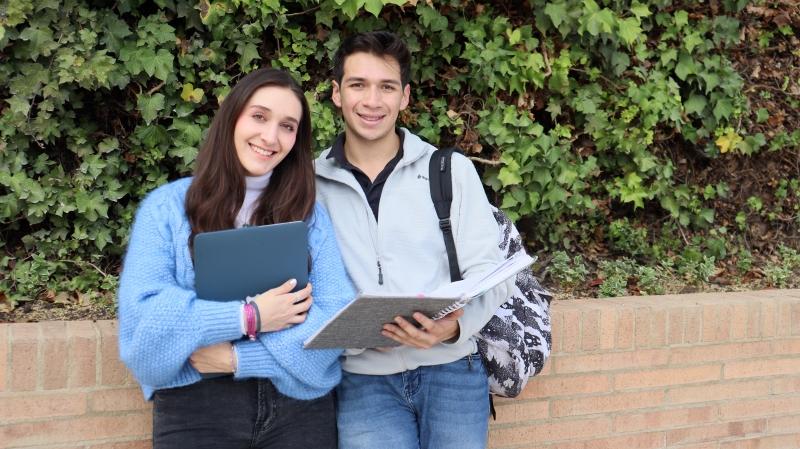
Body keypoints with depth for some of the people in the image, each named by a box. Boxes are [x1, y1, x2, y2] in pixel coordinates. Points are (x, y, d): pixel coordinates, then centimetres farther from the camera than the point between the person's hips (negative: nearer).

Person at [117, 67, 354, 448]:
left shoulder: (309, 213, 6)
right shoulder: (166, 207, 0)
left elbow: (338, 317, -5)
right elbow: (140, 318, -10)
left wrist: (237, 357, -15)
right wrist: (248, 316, -15)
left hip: (300, 406, 2)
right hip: (194, 408, -1)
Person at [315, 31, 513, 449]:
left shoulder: (452, 170, 3)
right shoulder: (310, 185, 4)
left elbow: (488, 269, -1)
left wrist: (456, 327, -20)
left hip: (450, 369, 1)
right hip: (362, 378, 0)